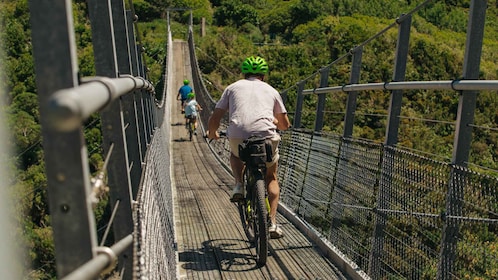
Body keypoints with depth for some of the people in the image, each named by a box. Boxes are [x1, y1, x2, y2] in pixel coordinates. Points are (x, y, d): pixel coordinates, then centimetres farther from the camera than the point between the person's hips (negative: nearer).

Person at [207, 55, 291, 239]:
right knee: (271, 178, 24)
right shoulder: (271, 90, 23)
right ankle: (272, 222, 16)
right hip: (266, 135, 0)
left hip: (237, 135, 0)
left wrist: (212, 133, 38)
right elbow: (285, 124, 28)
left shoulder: (233, 87, 21)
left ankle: (239, 185, 14)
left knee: (235, 155, 37)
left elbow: (214, 119, 17)